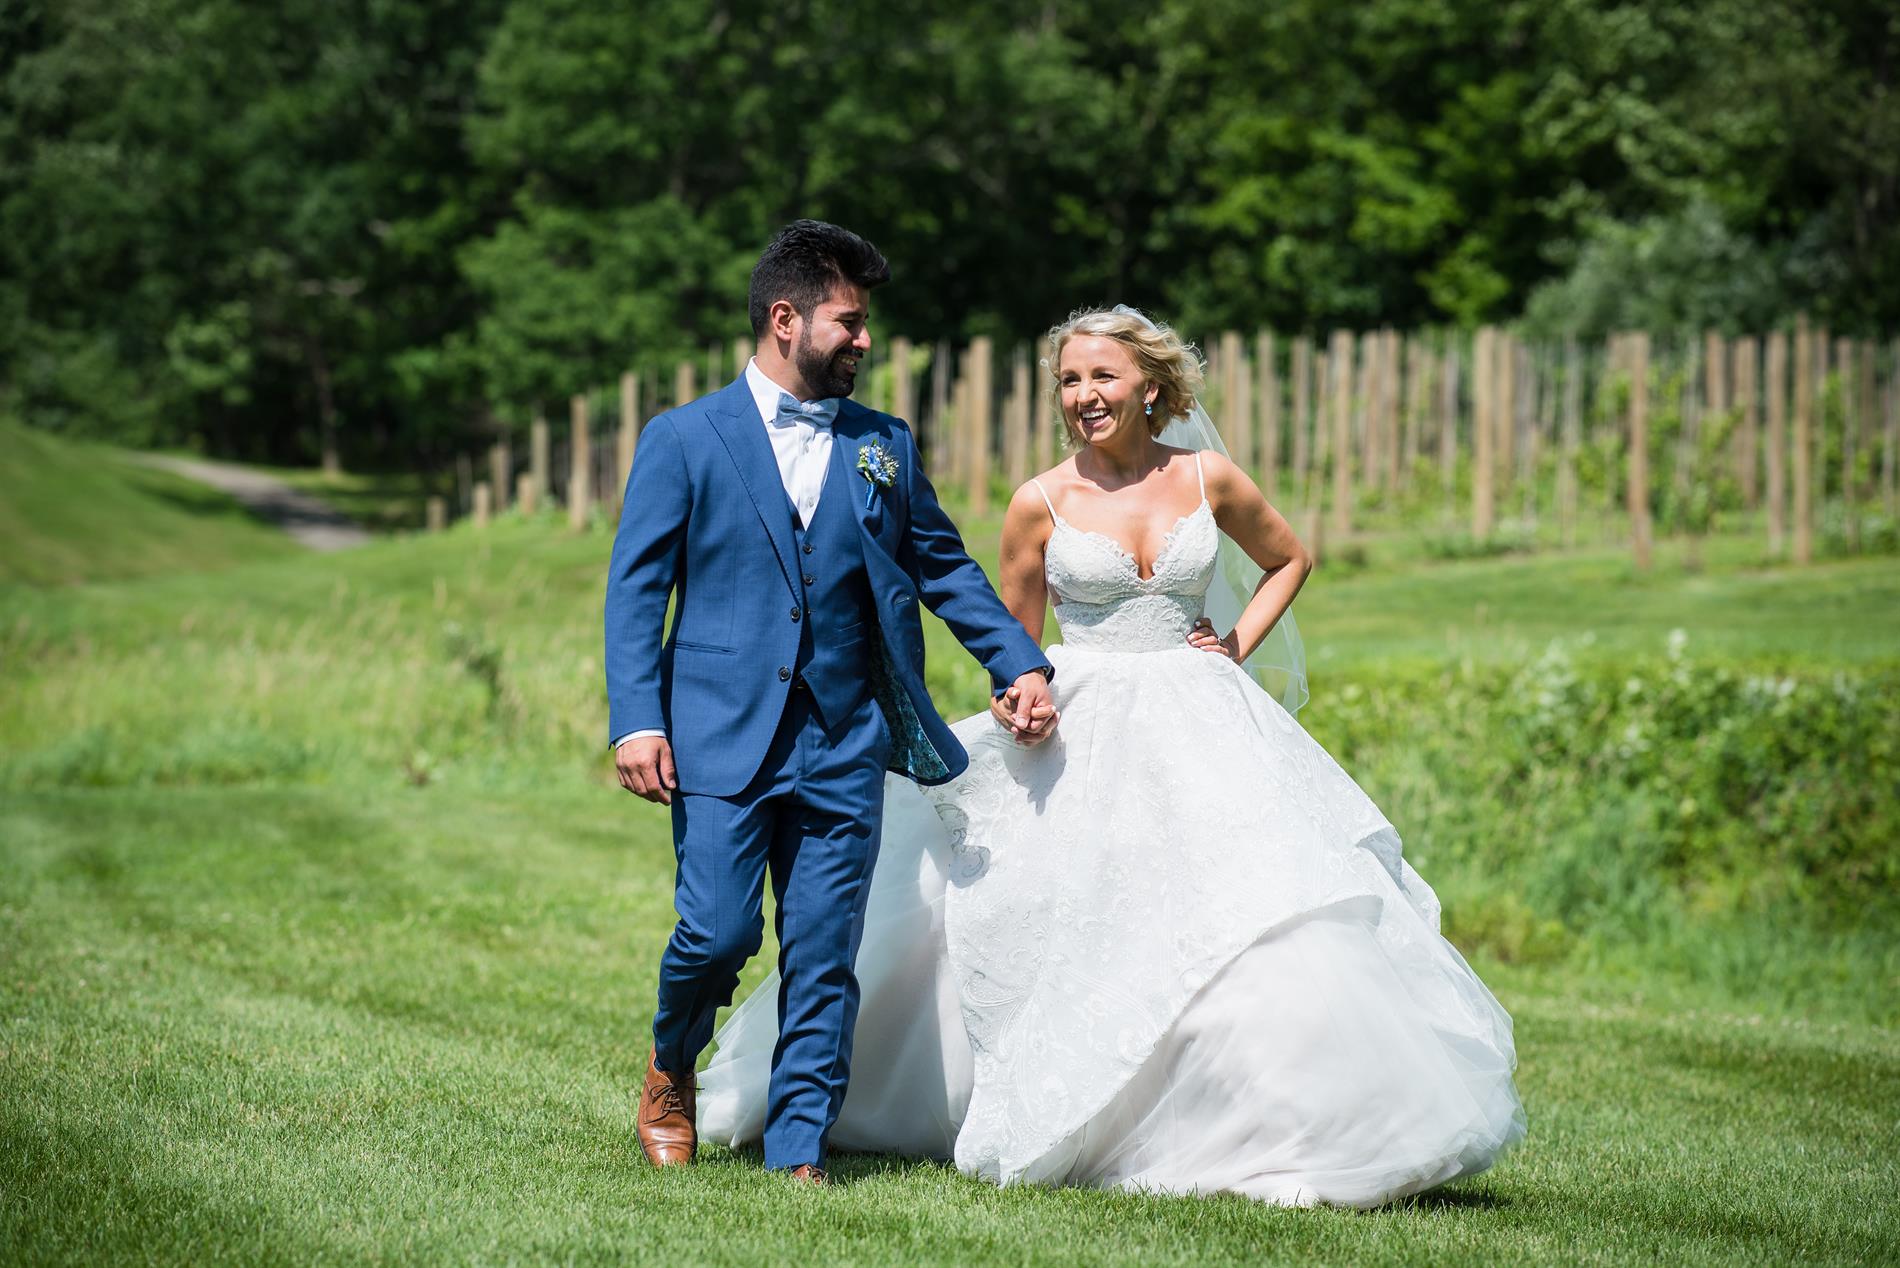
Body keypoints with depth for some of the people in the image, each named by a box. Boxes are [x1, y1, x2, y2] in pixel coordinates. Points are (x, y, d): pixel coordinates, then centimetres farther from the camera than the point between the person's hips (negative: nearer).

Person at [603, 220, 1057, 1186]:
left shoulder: (884, 447, 13)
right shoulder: (683, 440, 3)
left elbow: (943, 565, 18)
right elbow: (635, 587, -1)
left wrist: (1019, 664, 7)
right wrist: (636, 720, -11)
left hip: (843, 746, 3)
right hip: (722, 738, -3)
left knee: (823, 957, 0)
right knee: (717, 933, -11)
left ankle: (798, 1151, 6)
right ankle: (671, 1067, 20)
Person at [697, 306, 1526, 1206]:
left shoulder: (1208, 481, 2)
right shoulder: (1041, 504, -1)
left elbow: (1289, 561, 19)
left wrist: (1240, 646, 5)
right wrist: (1015, 699, -11)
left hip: (1202, 733, 1)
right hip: (1083, 742, 0)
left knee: (1247, 918, -10)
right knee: (1070, 936, 0)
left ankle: (1273, 1130, 0)